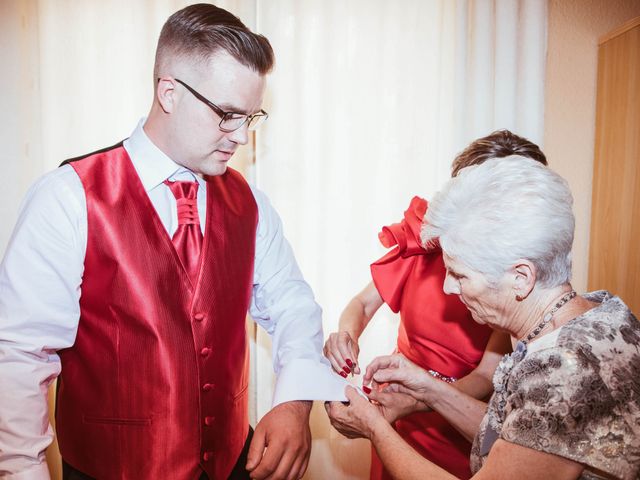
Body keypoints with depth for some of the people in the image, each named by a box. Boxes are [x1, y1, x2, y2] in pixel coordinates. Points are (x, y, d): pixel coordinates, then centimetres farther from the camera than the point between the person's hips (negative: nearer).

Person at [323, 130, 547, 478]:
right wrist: (347, 335, -27)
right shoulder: (424, 240, -13)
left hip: (463, 430, -2)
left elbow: (487, 378, -21)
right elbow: (363, 303, -4)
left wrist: (405, 405, -36)